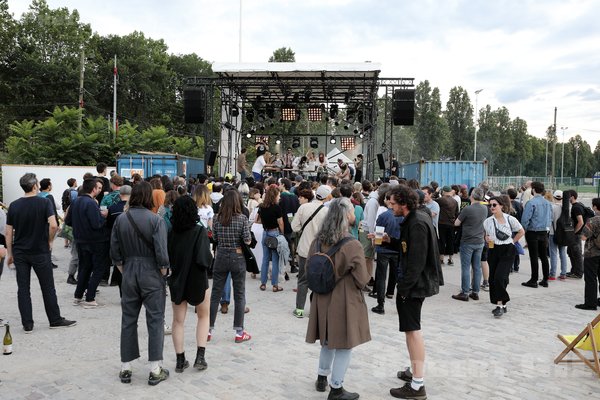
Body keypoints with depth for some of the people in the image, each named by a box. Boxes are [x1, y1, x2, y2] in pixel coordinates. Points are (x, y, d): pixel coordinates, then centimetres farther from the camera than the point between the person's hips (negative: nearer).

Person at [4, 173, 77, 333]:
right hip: (40, 252, -3)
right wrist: (50, 241, -5)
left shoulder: (14, 205, 2)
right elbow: (53, 225, -22)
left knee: (23, 288, 8)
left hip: (19, 252, 3)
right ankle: (55, 320, 16)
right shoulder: (44, 203, -10)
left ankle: (27, 324, 11)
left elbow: (8, 232, 3)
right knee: (47, 287, 7)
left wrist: (9, 253, 10)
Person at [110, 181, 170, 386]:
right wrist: (163, 273, -2)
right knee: (155, 320, 5)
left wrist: (124, 271, 13)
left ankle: (125, 369, 22)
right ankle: (155, 371, 9)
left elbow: (115, 252, 3)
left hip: (129, 273, 4)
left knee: (128, 320, 14)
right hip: (151, 274, -4)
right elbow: (161, 253, -17)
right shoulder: (155, 220, -13)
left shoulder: (121, 219, -1)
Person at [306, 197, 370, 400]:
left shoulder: (319, 241, -5)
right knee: (343, 343, 9)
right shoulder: (352, 245, -23)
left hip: (322, 298, 6)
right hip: (345, 300, -6)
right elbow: (362, 279, -15)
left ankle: (322, 378, 37)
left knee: (328, 339, 24)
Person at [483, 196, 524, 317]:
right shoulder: (487, 221, 2)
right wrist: (487, 239, -5)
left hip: (507, 251, -4)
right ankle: (501, 305, 18)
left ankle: (500, 304, -8)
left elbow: (521, 231, 9)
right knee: (492, 278, 5)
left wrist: (512, 242, 4)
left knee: (499, 277, -16)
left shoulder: (510, 219, -6)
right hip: (493, 251, 4)